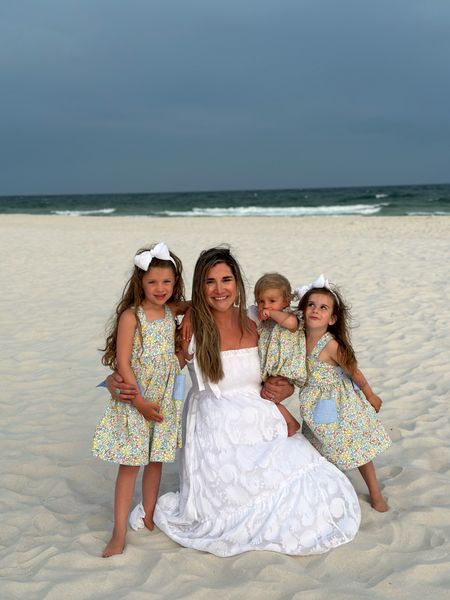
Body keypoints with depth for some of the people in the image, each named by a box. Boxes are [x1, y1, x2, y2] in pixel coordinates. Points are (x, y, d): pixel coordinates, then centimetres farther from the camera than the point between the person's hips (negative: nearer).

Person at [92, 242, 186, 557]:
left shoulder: (171, 310, 2)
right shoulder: (131, 316, -14)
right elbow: (122, 363, -15)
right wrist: (140, 402, -16)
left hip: (165, 399, 5)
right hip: (134, 400, -5)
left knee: (156, 460, 15)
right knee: (130, 464, 0)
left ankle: (150, 516, 32)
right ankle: (119, 533, 9)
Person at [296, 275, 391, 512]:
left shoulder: (331, 345, -26)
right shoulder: (299, 338, -11)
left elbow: (354, 372, -14)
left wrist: (371, 396, -2)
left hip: (339, 404, -5)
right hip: (316, 407, 5)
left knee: (355, 451, 11)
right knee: (324, 452, 18)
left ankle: (375, 493, 32)